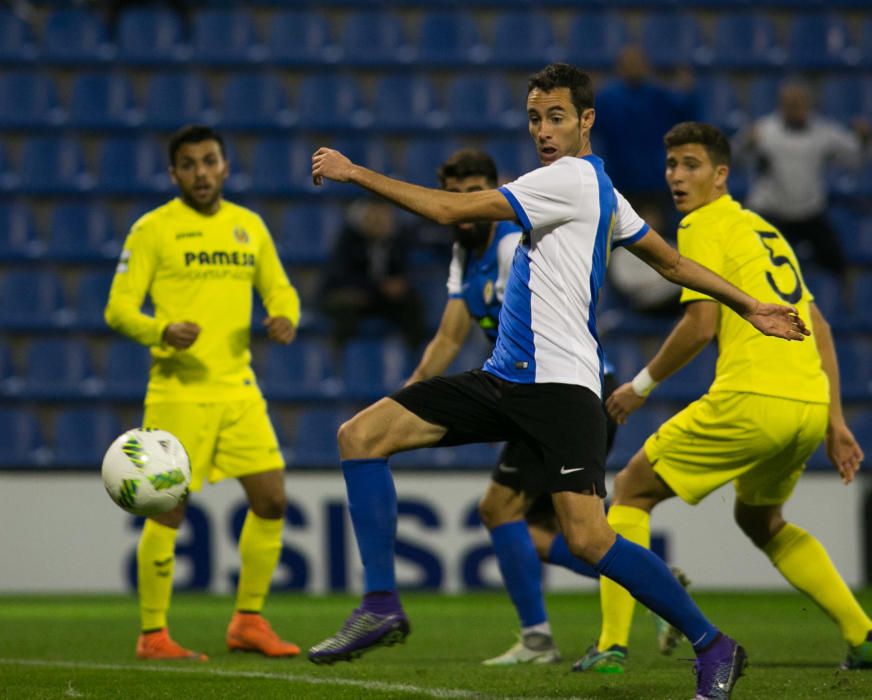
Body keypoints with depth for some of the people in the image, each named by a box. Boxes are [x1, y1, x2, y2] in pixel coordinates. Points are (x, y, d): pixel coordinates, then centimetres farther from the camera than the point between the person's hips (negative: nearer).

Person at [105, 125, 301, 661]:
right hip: (179, 391, -5)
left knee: (271, 501, 2)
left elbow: (279, 289, 20)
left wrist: (285, 317, -4)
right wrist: (163, 330, -25)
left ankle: (249, 621, 15)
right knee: (168, 510, -6)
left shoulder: (248, 225, 13)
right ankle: (153, 634, 3)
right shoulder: (153, 229, -3)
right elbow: (119, 308, -5)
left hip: (239, 389, 5)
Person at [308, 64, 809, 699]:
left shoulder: (571, 177, -11)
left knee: (587, 537, -19)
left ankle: (713, 647, -3)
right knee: (360, 434, -2)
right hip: (505, 378, 10)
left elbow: (451, 209, -15)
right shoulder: (598, 189, 18)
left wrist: (356, 173, -9)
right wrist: (751, 307, 33)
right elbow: (673, 263, 24)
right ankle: (382, 605, -2)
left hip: (560, 383, -10)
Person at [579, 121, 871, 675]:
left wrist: (642, 385, 2)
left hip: (751, 399, -8)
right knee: (761, 520, 30)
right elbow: (819, 328, 23)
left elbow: (702, 324, -10)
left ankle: (613, 645, -2)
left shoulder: (704, 226, 0)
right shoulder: (764, 230, 25)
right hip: (809, 403, 8)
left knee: (633, 491, 8)